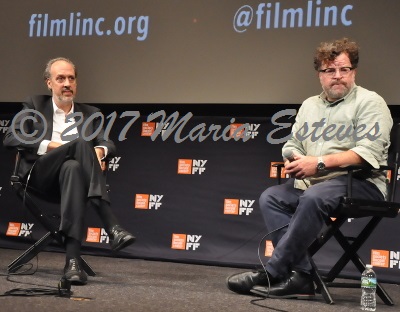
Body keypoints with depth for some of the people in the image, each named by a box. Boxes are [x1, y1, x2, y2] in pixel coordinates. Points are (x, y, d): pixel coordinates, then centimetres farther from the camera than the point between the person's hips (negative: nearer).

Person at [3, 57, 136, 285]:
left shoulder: (91, 113, 23)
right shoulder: (35, 106, 17)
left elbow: (109, 144, 10)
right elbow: (10, 139, 3)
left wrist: (100, 150, -16)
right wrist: (51, 145, -11)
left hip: (74, 170, 2)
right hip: (41, 174, -2)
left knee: (72, 168, -39)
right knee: (81, 142, -34)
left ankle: (73, 259, -50)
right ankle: (112, 228, -46)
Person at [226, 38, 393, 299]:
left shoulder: (369, 102, -2)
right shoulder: (309, 105, 20)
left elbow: (368, 151, -15)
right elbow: (292, 145, 21)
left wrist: (319, 162, -21)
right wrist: (293, 161, -4)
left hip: (361, 182, -7)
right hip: (311, 182, 7)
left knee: (313, 197, -36)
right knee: (271, 197, -16)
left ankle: (272, 274, -29)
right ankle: (301, 277, -25)